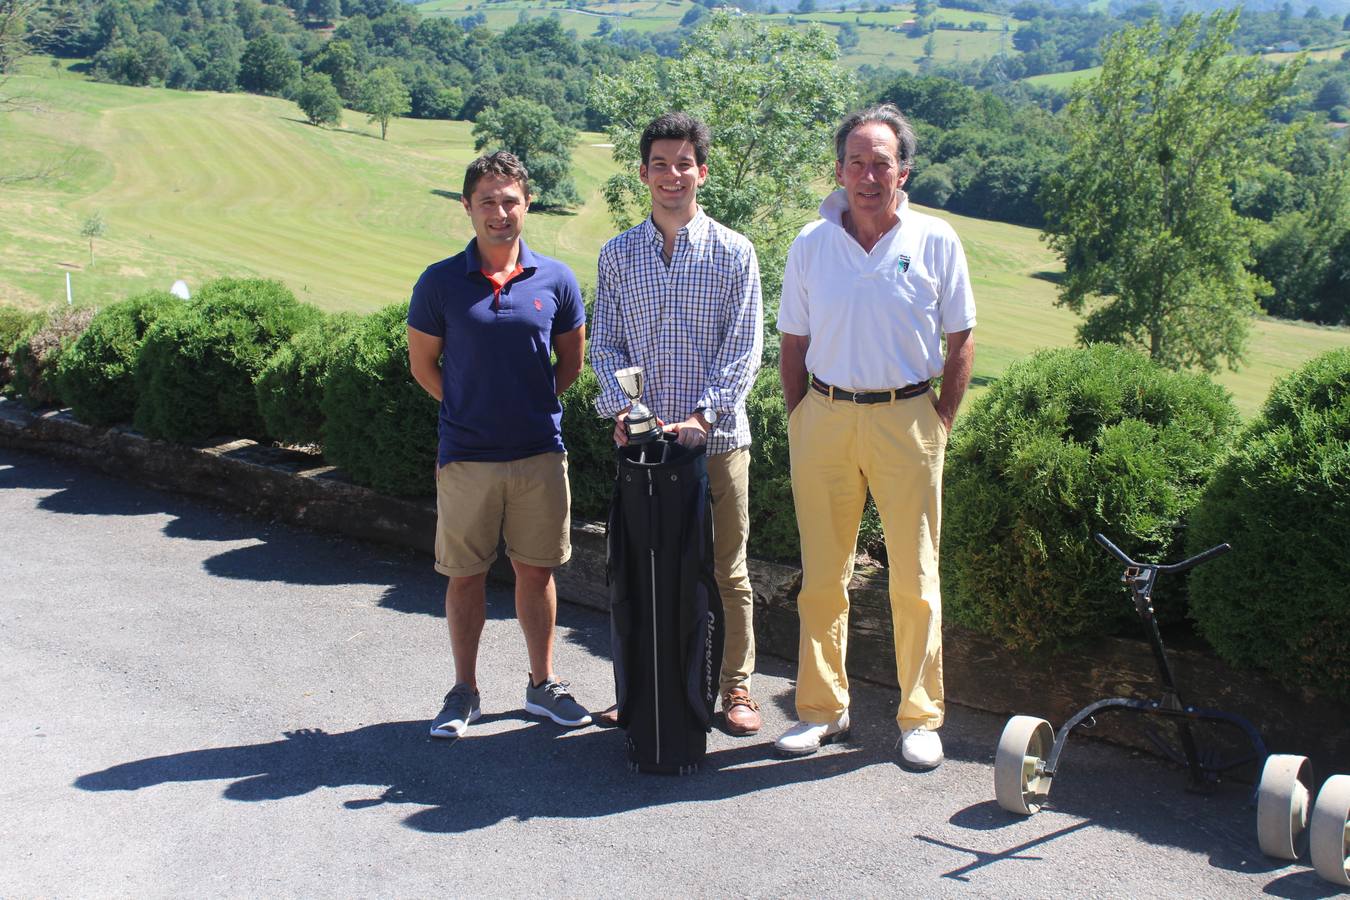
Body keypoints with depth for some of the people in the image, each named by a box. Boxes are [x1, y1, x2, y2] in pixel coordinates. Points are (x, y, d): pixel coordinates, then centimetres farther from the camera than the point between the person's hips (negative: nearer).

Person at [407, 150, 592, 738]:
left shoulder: (556, 280, -1)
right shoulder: (440, 283, -4)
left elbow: (572, 361, 12)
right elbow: (422, 364, 6)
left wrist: (534, 406, 6)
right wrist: (471, 410, 6)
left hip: (540, 453, 1)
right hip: (466, 457, -1)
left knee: (535, 569, 11)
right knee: (465, 575, 8)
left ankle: (542, 685, 24)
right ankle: (463, 691, 22)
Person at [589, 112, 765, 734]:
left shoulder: (733, 252, 0)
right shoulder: (617, 255, 7)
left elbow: (743, 348, -5)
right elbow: (606, 343, 7)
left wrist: (702, 415, -16)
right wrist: (620, 407, -10)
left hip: (717, 437, -2)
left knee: (728, 568, 6)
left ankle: (736, 685, 20)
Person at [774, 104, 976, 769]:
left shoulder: (935, 241, 0)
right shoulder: (811, 244, 4)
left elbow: (960, 341, 5)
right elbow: (793, 344, 11)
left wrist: (940, 422, 0)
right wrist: (801, 420, 4)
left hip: (905, 420, -1)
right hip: (824, 416, 2)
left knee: (915, 579, 3)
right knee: (822, 577, 7)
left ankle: (920, 717, 15)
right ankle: (822, 707, 21)